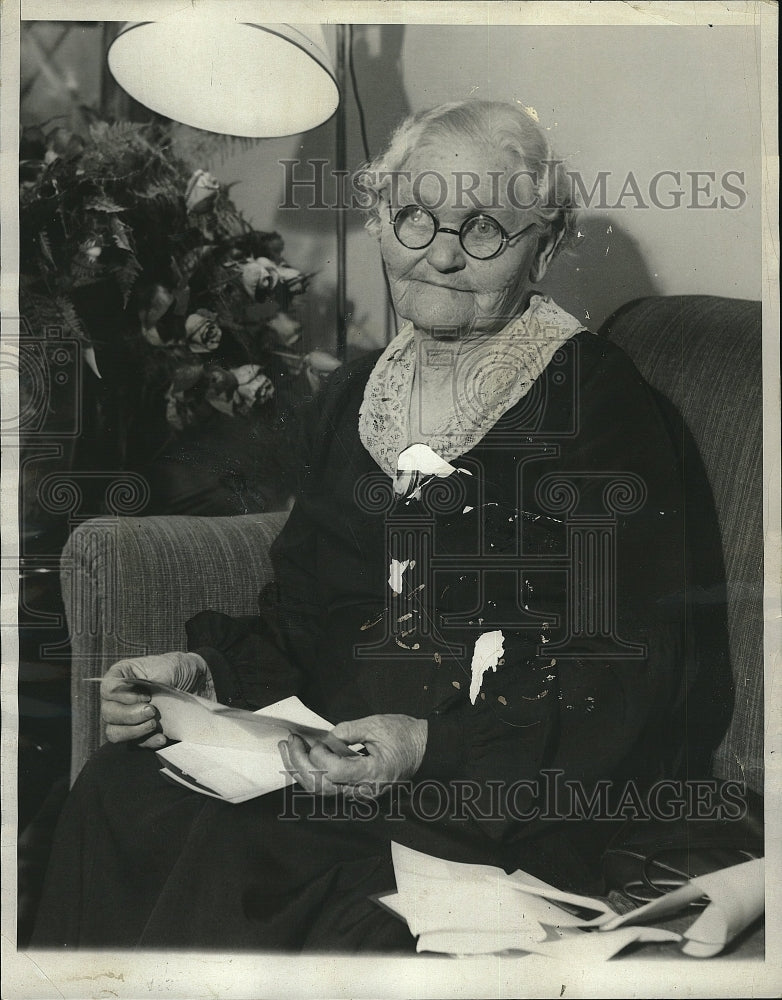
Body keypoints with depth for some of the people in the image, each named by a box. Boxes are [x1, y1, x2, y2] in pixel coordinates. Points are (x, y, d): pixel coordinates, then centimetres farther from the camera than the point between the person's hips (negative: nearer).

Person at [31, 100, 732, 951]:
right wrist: (208, 673, -6)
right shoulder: (355, 395, 14)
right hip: (348, 748, 6)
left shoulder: (600, 403, -7)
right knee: (118, 791, -17)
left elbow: (622, 689, -13)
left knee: (237, 853, -27)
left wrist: (435, 747, -26)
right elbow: (306, 618, 15)